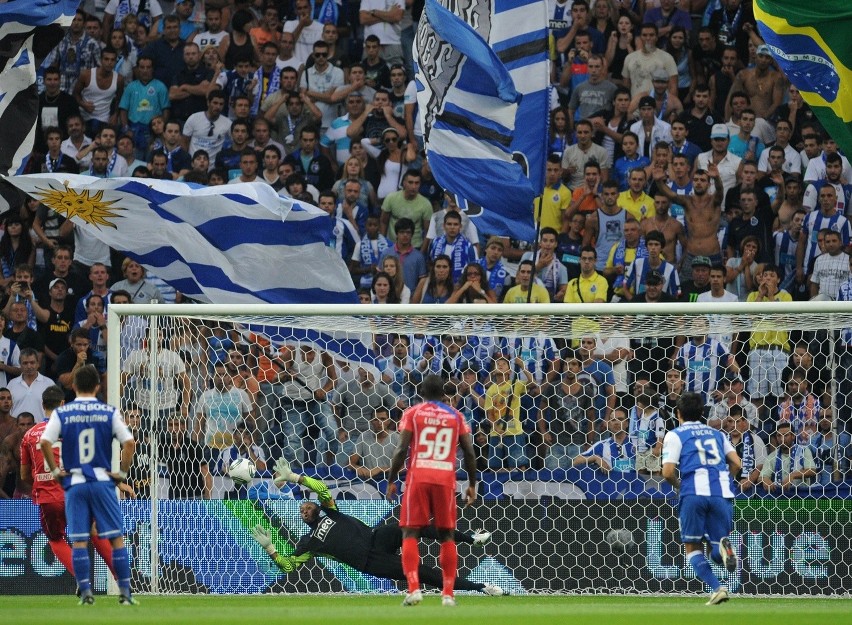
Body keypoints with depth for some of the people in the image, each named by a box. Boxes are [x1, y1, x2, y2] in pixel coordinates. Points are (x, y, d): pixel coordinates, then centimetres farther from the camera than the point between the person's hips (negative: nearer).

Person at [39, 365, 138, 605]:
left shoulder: (62, 413, 1)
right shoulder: (110, 412, 2)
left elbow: (45, 442, -11)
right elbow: (129, 443, -8)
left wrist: (55, 470, 0)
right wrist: (122, 473, 2)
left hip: (74, 483, 0)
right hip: (103, 480, 0)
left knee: (78, 541, 2)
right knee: (117, 538, 5)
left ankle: (86, 593, -3)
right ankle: (125, 592, 2)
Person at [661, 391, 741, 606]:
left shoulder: (675, 435, 11)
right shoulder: (716, 434, 23)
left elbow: (668, 472, -1)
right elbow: (736, 464, 13)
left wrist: (678, 485, 19)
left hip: (694, 493, -3)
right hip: (722, 494, 3)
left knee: (692, 547, 10)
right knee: (717, 554, 11)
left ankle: (717, 588, -11)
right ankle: (723, 546, -27)